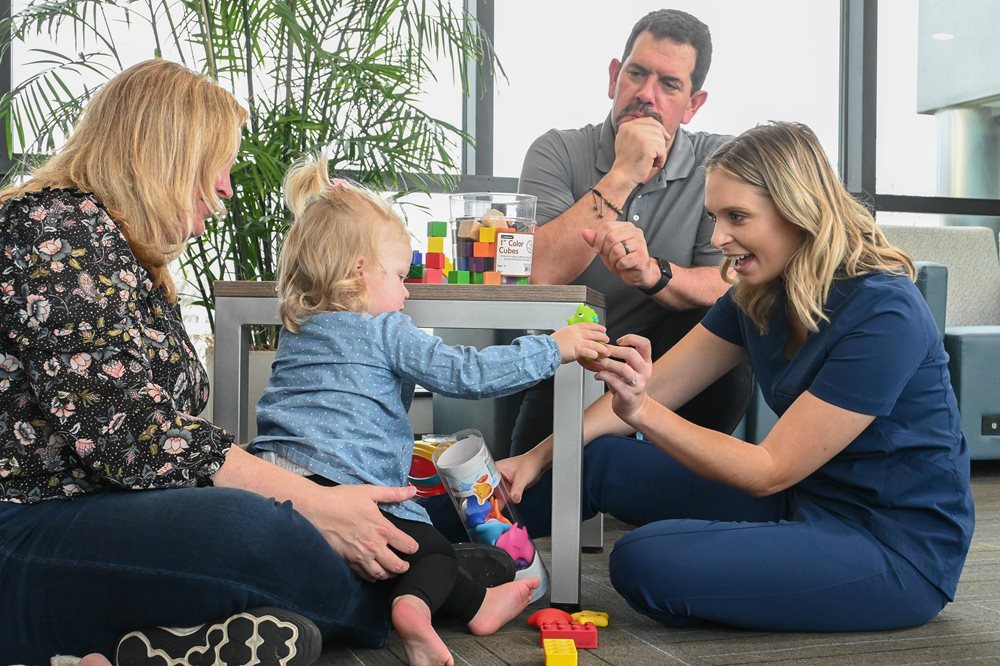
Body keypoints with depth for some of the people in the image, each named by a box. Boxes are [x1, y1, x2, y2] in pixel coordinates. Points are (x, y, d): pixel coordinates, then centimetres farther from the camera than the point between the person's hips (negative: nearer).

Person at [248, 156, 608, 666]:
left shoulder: (295, 331, 22)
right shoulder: (387, 333, 0)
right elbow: (468, 374, -5)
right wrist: (554, 348, 2)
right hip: (341, 485, -7)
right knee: (431, 548, 5)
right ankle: (416, 604, -22)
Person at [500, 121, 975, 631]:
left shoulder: (882, 315, -24)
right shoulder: (760, 296, 1)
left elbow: (770, 471, -24)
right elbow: (657, 388, 3)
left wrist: (640, 411, -34)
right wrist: (539, 457, -6)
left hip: (899, 549, -8)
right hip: (807, 498, 8)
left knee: (647, 563, -24)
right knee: (598, 460, 0)